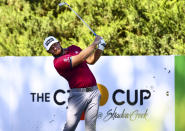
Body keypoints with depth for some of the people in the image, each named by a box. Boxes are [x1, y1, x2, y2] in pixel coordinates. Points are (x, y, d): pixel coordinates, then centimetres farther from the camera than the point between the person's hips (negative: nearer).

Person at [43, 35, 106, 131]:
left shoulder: (73, 48, 15)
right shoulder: (58, 62, -11)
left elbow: (91, 60, 21)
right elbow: (81, 58, -16)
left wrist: (100, 48, 6)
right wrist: (95, 43, -7)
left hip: (94, 92, 5)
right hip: (78, 94, -5)